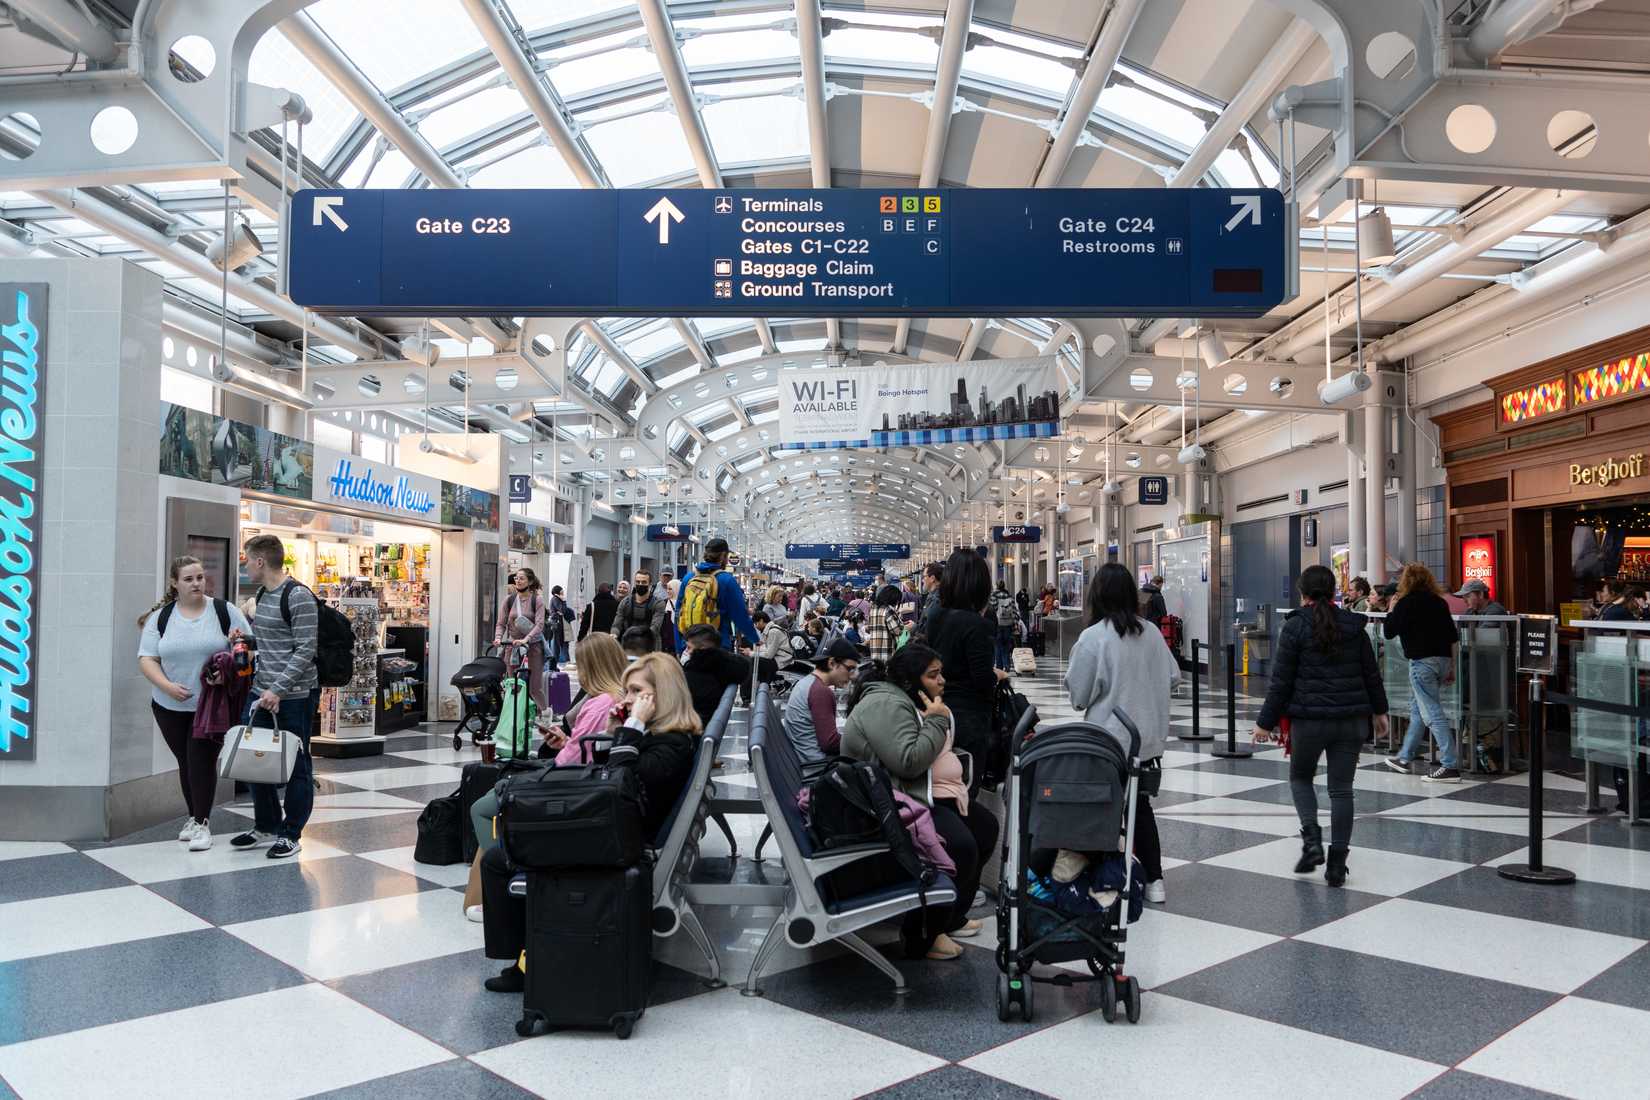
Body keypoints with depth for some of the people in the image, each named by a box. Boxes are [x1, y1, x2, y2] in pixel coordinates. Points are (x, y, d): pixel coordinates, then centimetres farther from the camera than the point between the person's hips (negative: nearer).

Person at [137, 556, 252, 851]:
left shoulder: (225, 611, -2)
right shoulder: (161, 616, 3)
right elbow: (147, 659, 0)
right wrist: (166, 686, -15)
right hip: (171, 706, 3)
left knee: (202, 760, -7)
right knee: (185, 762, 12)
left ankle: (203, 822, 2)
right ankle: (194, 816, 27)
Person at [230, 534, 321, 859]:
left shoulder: (298, 596, -15)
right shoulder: (262, 594, 13)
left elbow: (305, 650, -18)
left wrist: (278, 689, -21)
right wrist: (245, 638, 11)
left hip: (293, 696, -9)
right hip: (261, 691, 9)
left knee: (295, 765, 3)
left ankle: (290, 834, 14)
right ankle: (267, 826, 29)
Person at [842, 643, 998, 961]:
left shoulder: (913, 701, 14)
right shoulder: (886, 705, -20)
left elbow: (937, 752, 23)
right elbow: (908, 762, -29)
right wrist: (937, 721, -19)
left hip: (923, 792, 12)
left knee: (986, 827, 12)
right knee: (960, 847, -26)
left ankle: (952, 916, 23)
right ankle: (921, 935, -10)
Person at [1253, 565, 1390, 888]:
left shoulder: (1294, 627, -8)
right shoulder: (1353, 625, 5)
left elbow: (1281, 681, -8)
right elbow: (1371, 673, 11)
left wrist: (1266, 722, -2)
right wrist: (1379, 710, 25)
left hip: (1309, 718, -3)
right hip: (1352, 718, 3)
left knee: (1300, 777, 18)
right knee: (1341, 788, 7)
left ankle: (1311, 840, 0)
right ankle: (1337, 863, 7)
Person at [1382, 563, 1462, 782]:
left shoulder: (1406, 603, -8)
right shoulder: (1439, 601, 12)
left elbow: (1389, 632, -3)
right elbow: (1453, 636, 13)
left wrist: (1391, 611, 14)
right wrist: (1452, 667, 18)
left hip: (1422, 661, -8)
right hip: (1443, 659, 8)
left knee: (1432, 713, -7)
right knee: (1417, 709, 18)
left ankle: (1449, 766, -11)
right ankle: (1404, 757, 29)